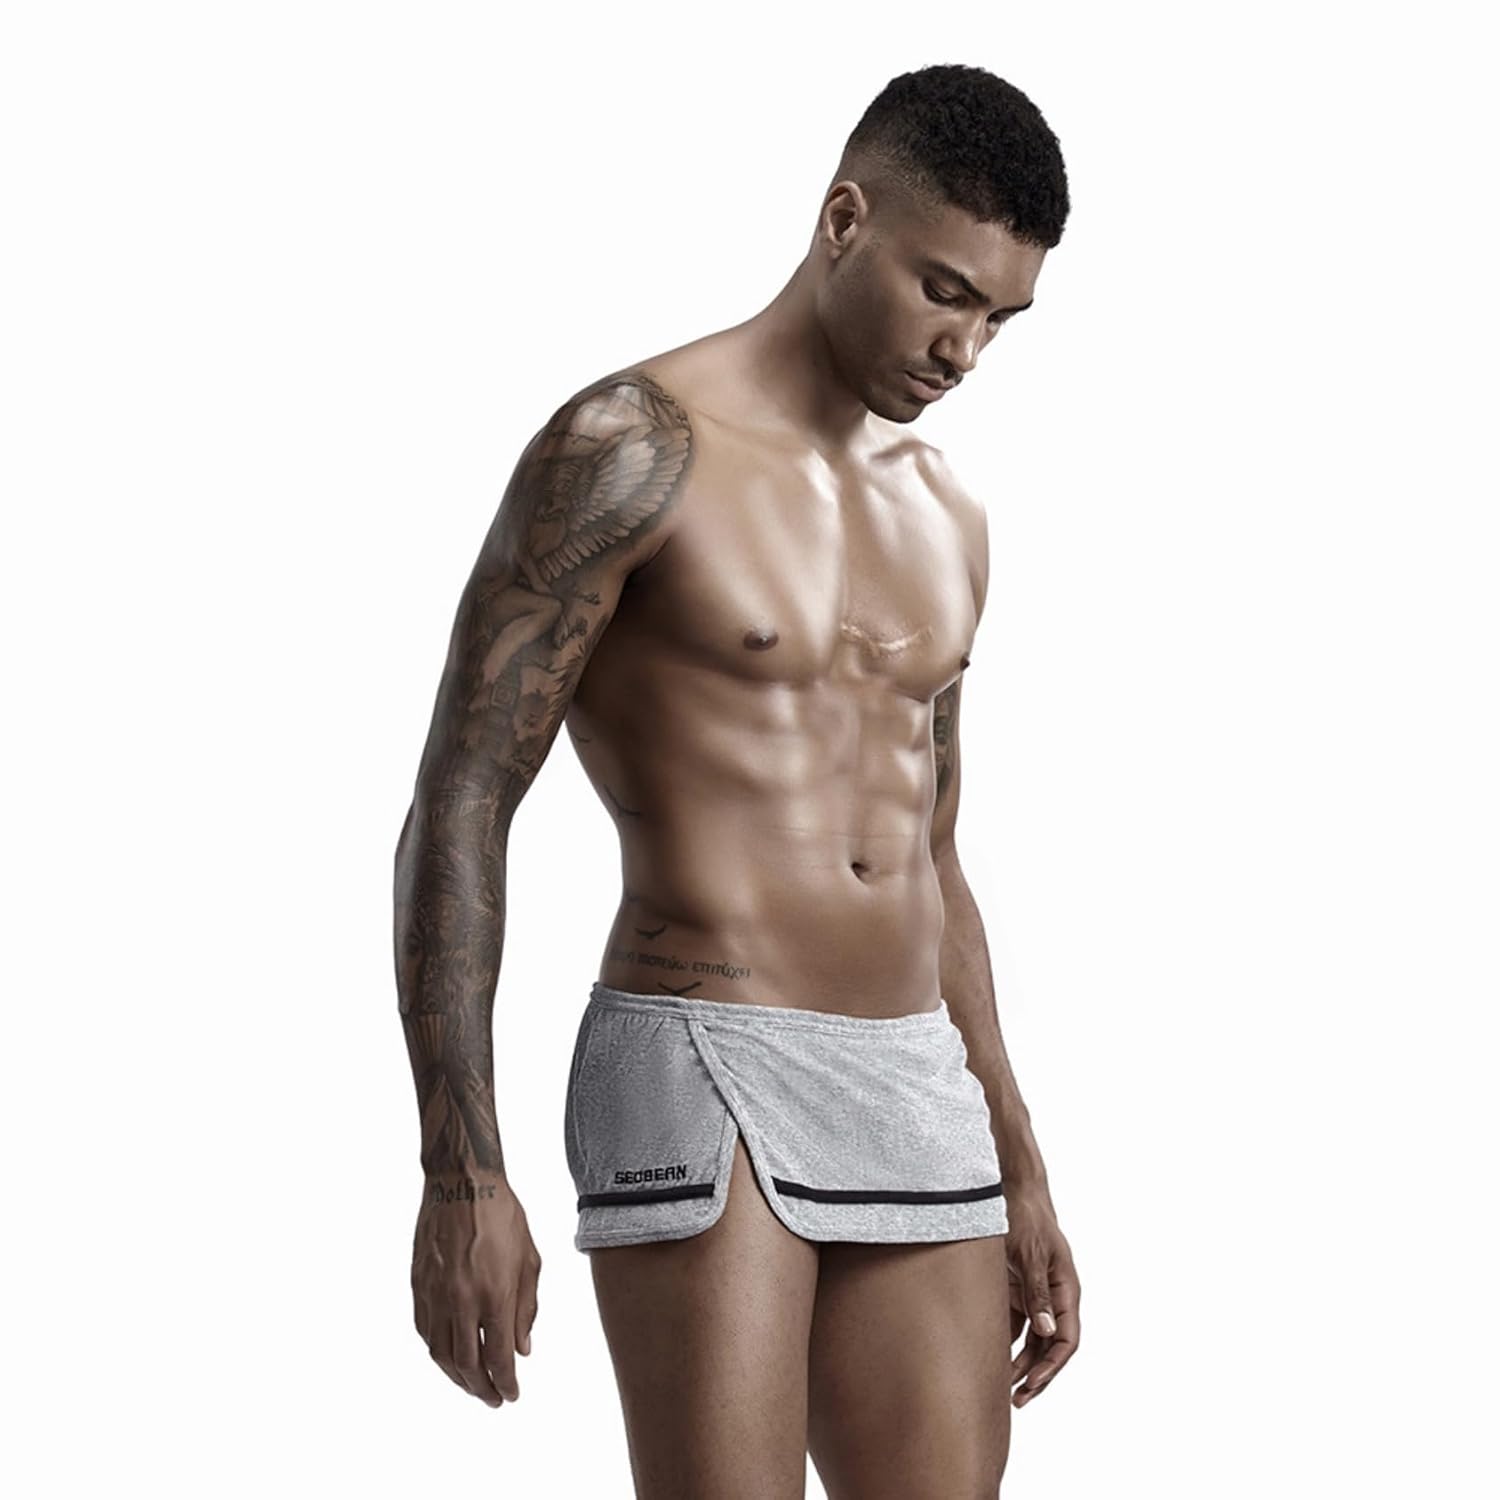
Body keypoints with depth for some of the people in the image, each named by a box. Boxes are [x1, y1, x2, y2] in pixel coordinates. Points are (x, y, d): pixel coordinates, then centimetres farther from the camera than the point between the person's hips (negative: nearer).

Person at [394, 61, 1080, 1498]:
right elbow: (457, 808, -10)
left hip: (916, 1099, 7)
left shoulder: (945, 517, 17)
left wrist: (1019, 1177, 20)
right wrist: (460, 1175, -17)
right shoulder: (633, 447, -6)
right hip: (699, 1077, -7)